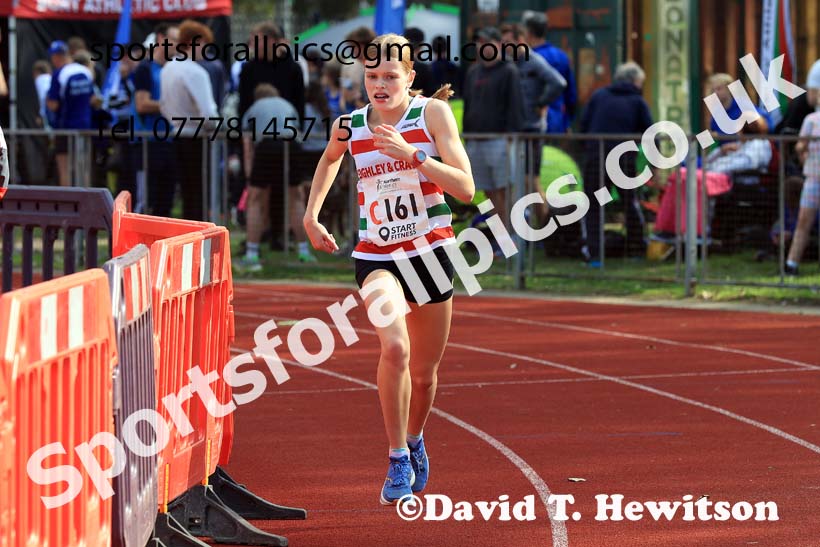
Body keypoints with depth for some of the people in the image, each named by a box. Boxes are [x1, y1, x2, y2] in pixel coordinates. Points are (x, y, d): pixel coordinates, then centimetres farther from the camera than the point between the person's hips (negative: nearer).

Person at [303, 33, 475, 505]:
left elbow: (466, 188, -15)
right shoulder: (351, 126, -1)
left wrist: (411, 154, -25)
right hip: (376, 257, 0)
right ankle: (398, 460, -14)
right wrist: (311, 216, 17)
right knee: (395, 348, -27)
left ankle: (415, 442, 43)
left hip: (431, 252, 0)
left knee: (424, 370, 11)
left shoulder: (432, 113, -8)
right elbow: (329, 160, 25)